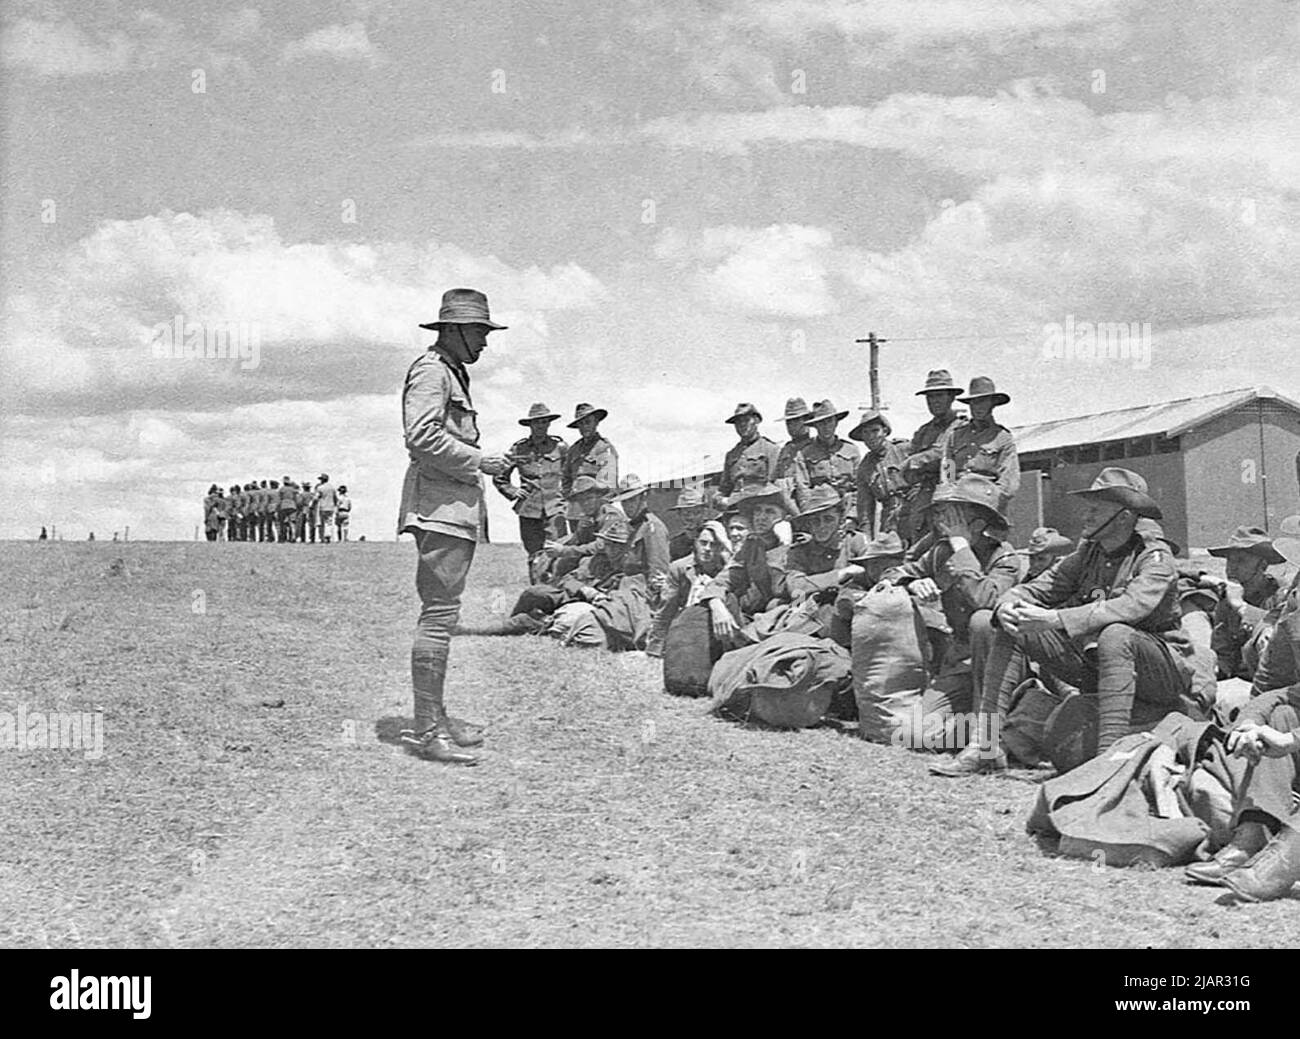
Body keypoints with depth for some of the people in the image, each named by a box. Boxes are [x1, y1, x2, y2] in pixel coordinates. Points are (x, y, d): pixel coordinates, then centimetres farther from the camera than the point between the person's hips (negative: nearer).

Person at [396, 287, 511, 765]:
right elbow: (423, 438, -20)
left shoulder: (453, 373, 24)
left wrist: (489, 462, 15)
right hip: (439, 503, -11)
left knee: (440, 613, 13)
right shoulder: (430, 370, -8)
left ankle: (435, 717, 20)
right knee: (439, 612, -12)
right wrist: (478, 461, -14)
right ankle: (426, 729, -12)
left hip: (457, 505, 11)